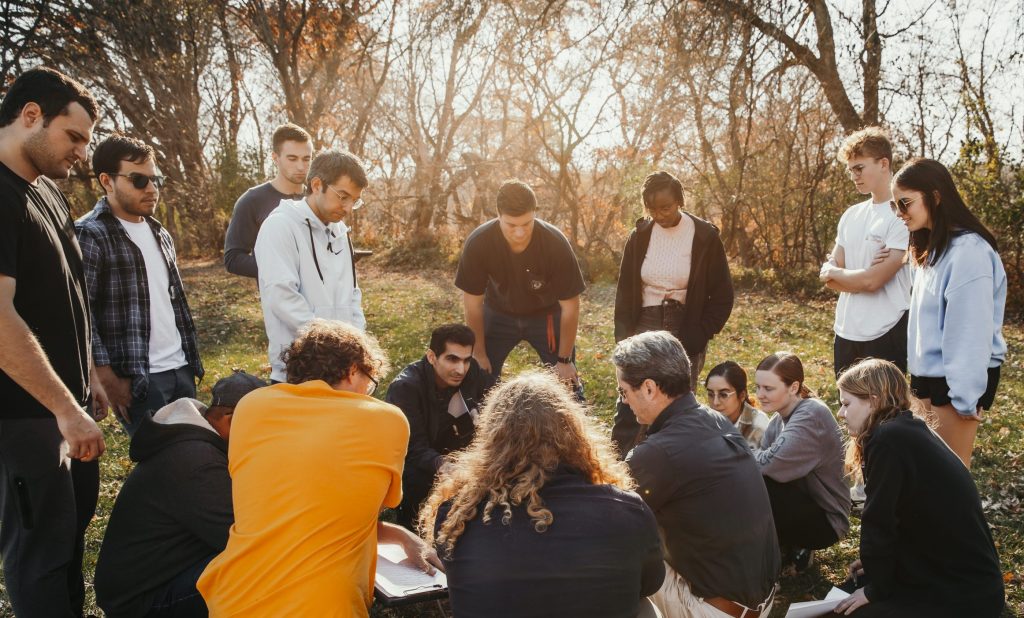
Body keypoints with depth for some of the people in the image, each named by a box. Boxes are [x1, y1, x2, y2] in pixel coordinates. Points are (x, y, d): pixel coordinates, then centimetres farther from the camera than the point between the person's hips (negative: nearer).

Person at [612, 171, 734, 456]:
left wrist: (698, 337, -9)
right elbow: (625, 290, 7)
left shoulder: (705, 237, -6)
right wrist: (624, 337, -1)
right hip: (645, 327, 2)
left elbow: (722, 296, -2)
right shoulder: (640, 235, 1)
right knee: (628, 403, -2)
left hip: (685, 330, -2)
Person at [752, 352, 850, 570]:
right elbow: (762, 457, -3)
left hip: (824, 520, -8)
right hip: (803, 504, 8)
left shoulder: (812, 416, -24)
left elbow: (771, 464, -33)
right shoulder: (782, 418, 4)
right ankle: (792, 546, 8)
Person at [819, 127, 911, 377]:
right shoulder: (851, 215, 10)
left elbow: (874, 280, -18)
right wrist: (861, 277, -12)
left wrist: (834, 272, -1)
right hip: (845, 332, 7)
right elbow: (828, 276, 7)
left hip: (884, 336, -7)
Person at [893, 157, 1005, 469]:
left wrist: (964, 395, -18)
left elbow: (972, 330, -21)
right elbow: (927, 318, 8)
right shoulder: (932, 248, 10)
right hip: (931, 373, 9)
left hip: (959, 378, -9)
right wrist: (919, 375, 7)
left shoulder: (968, 251, -20)